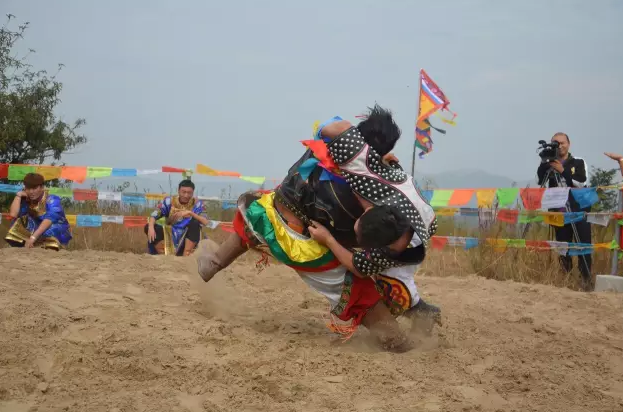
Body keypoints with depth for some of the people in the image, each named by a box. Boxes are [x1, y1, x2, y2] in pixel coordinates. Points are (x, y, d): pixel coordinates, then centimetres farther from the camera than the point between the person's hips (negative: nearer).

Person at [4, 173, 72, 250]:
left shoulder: (52, 200, -21)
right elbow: (13, 214, -21)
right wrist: (18, 195, -14)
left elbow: (49, 219, -39)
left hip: (59, 234, -6)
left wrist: (33, 237, -49)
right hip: (40, 236, 6)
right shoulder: (26, 200, -5)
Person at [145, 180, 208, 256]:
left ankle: (186, 256, -26)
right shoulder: (169, 201, 0)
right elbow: (154, 215, -7)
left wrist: (190, 213, -27)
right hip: (170, 236, 2)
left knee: (195, 224, -30)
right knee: (148, 227, -17)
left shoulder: (197, 204, -4)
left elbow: (205, 222, -17)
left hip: (188, 238, -2)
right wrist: (151, 228, -27)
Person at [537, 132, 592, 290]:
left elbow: (582, 182, -11)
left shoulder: (579, 162, 4)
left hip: (579, 211, -2)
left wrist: (563, 171, -16)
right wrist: (544, 163, -20)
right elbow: (540, 181, -8)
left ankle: (586, 277, -2)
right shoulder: (549, 165, 8)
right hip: (559, 212, 2)